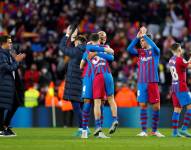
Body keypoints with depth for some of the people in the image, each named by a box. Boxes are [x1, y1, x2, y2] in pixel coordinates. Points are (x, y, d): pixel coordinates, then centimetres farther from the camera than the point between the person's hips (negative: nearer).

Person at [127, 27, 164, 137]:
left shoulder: (155, 51, 5)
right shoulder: (140, 52, 12)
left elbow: (154, 46, -17)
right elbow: (129, 49, -4)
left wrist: (144, 35, -15)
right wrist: (137, 37, -8)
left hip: (153, 83, -2)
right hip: (141, 83, 2)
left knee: (156, 106, -2)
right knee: (143, 105, -2)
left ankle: (155, 130, 10)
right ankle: (144, 131, 2)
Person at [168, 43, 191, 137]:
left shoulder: (171, 60, 14)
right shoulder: (179, 59, -12)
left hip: (174, 87, 9)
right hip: (181, 87, -9)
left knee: (177, 109, 8)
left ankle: (175, 131, 3)